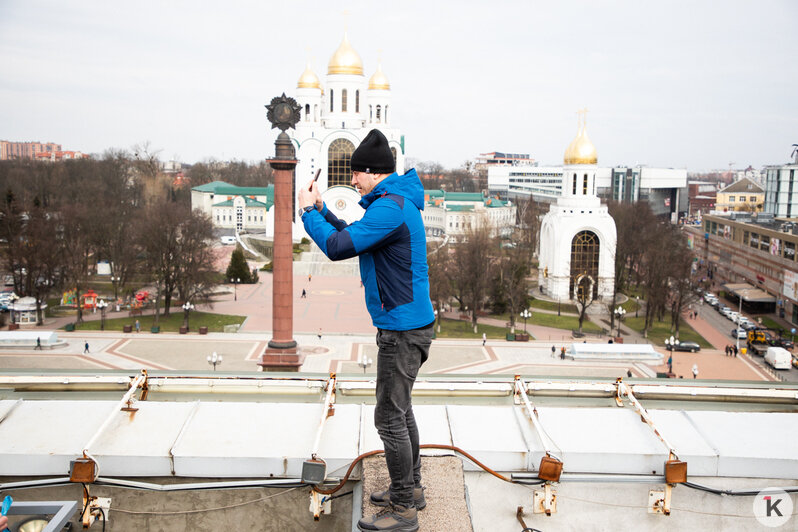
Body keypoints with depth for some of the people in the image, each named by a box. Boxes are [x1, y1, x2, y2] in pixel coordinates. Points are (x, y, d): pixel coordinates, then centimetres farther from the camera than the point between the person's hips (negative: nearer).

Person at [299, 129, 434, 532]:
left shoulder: (391, 207, -20)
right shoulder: (395, 202, 14)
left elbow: (337, 247, -24)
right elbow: (356, 238, 23)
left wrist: (308, 212, -8)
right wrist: (321, 210, 14)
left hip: (403, 328, -11)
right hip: (406, 323, 11)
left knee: (390, 417, -3)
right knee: (400, 410, 20)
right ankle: (410, 488, 33)